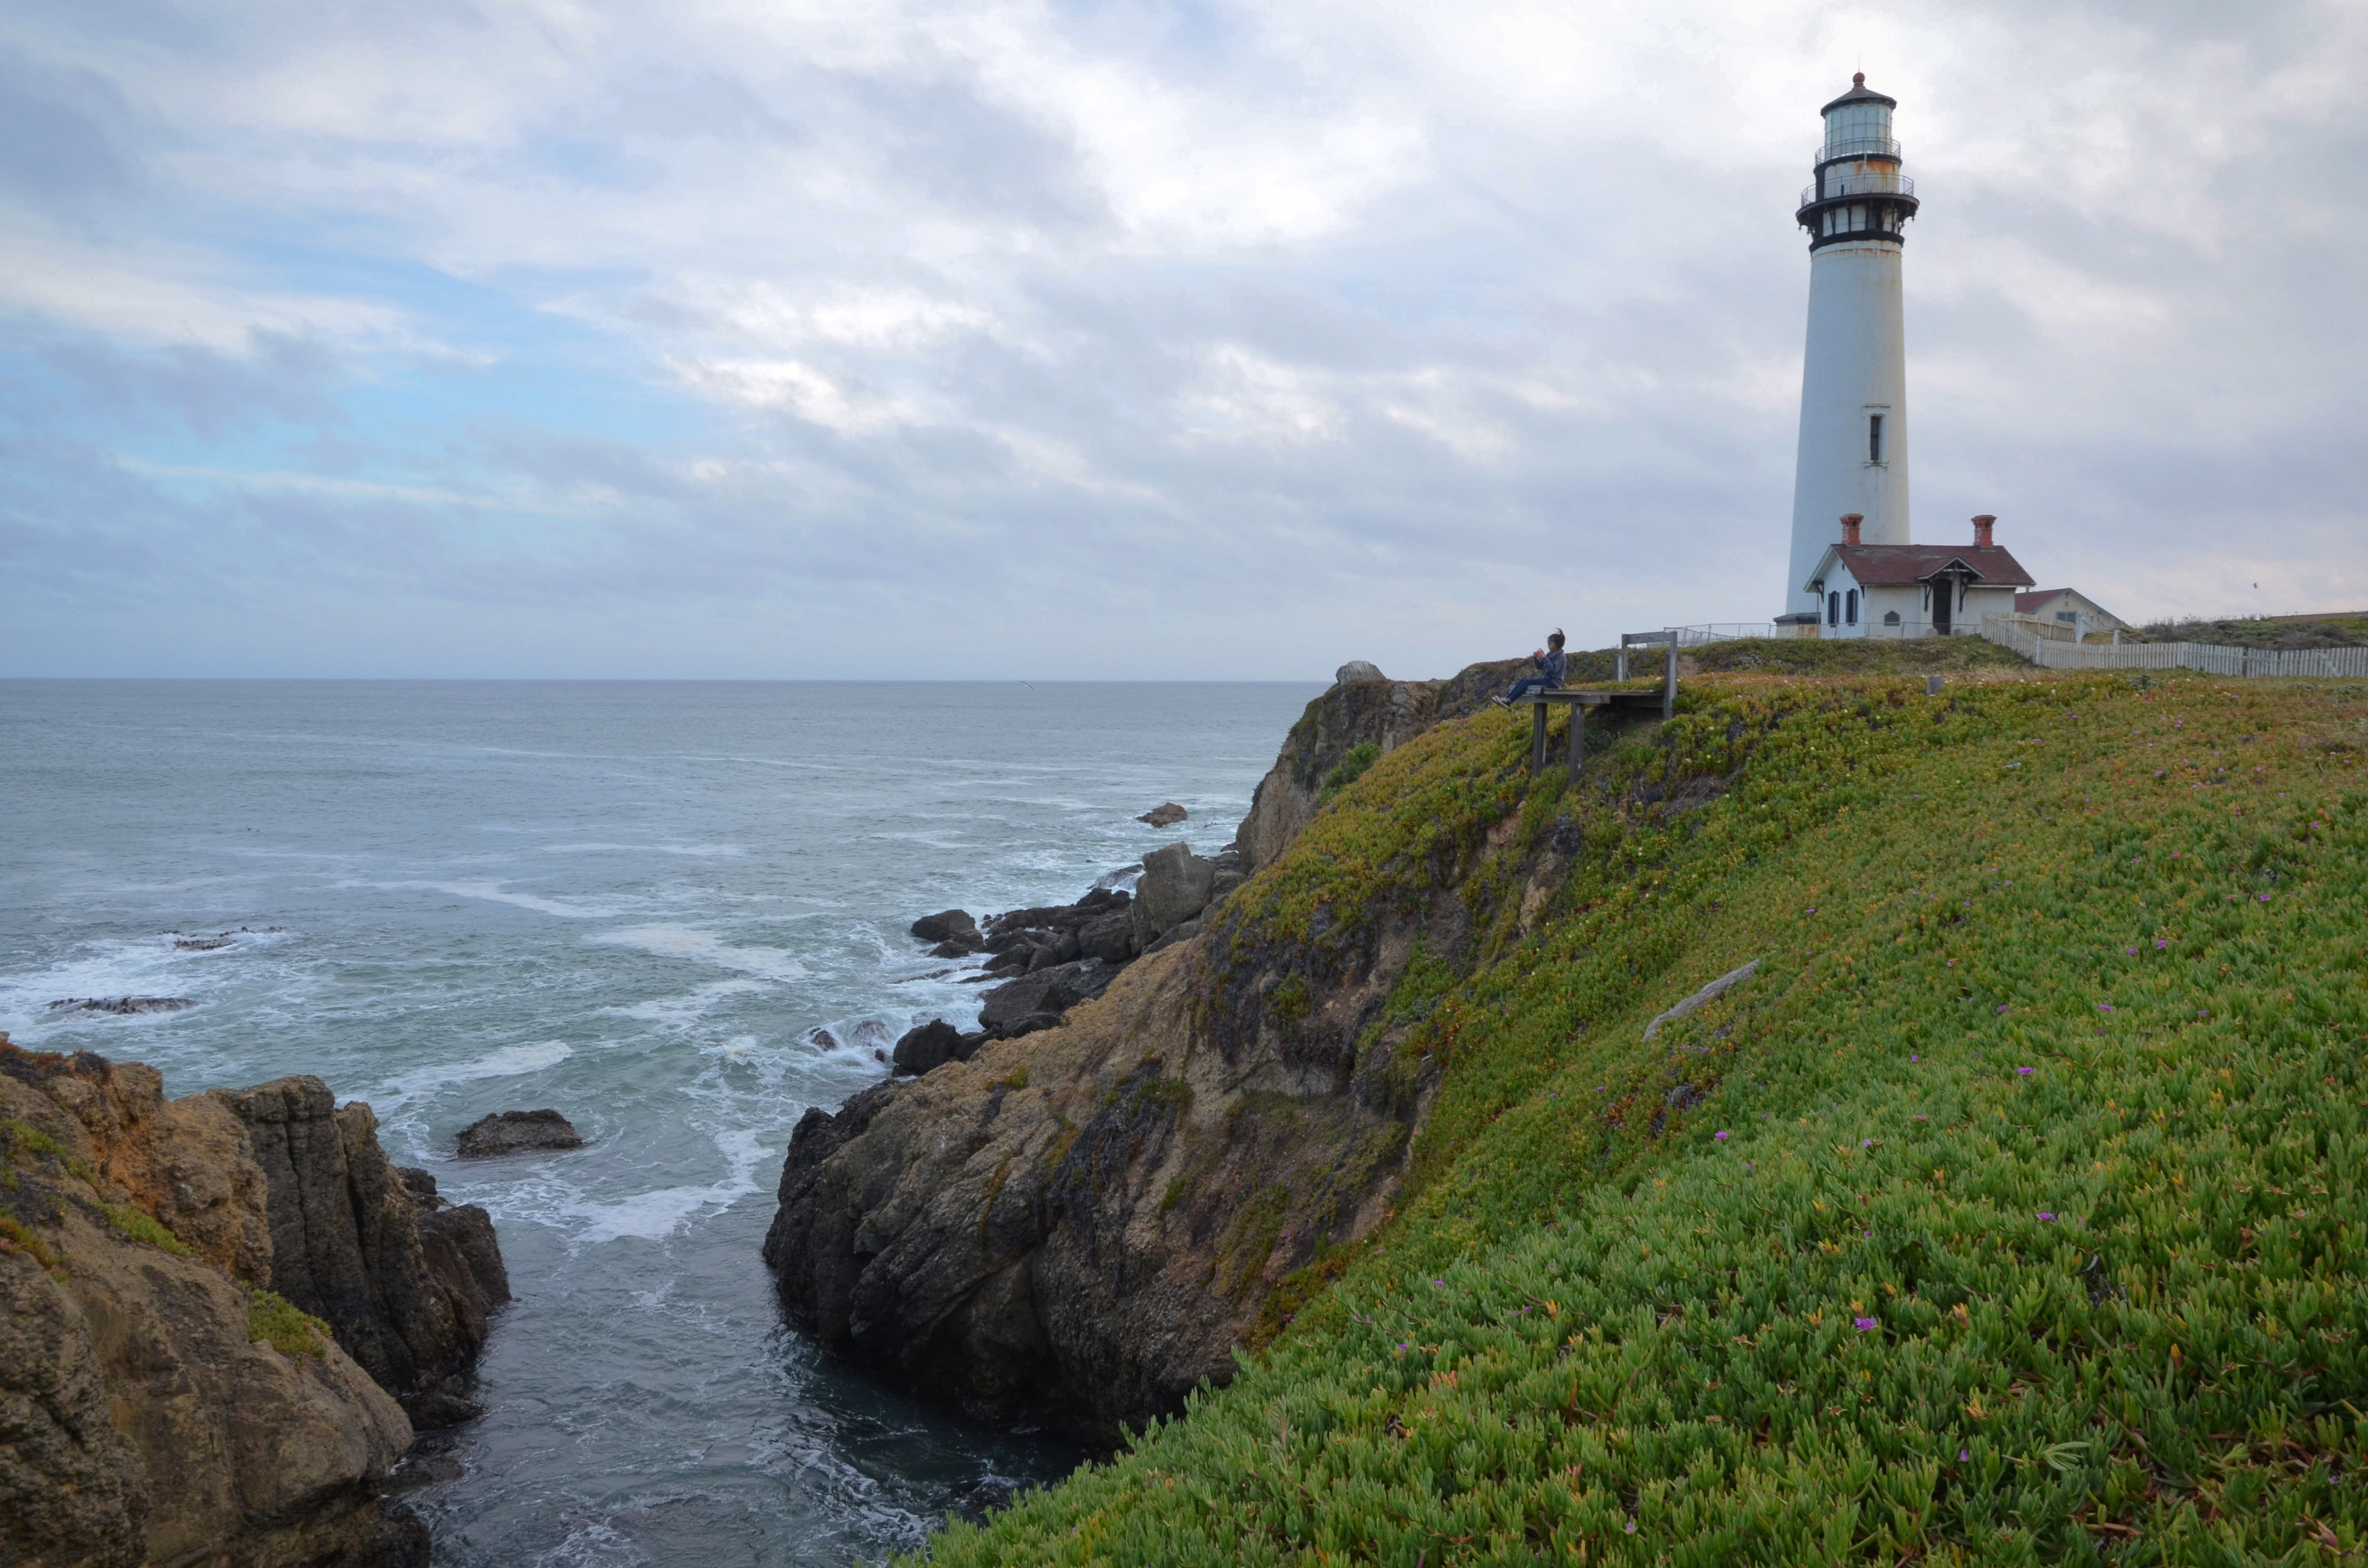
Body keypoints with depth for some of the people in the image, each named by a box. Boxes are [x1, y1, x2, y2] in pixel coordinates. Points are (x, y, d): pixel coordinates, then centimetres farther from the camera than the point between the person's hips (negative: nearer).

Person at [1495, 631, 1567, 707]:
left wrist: (1544, 658, -25)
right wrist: (1536, 659, 0)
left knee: (1527, 682, -24)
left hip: (1553, 683, -8)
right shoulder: (1550, 654, 15)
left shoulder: (1562, 657, -10)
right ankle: (1507, 698, -25)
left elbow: (1553, 670, -23)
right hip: (1545, 679, 8)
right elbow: (1540, 667, 19)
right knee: (1523, 680, -11)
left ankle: (1509, 701, -32)